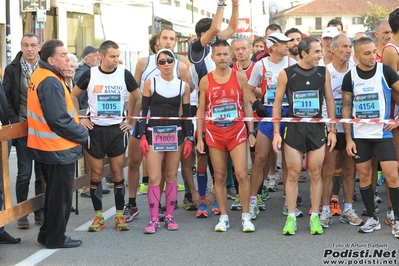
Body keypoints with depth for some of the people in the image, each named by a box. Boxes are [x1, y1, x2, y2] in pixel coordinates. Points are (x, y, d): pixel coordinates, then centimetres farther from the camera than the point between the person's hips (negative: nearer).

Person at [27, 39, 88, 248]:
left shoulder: (40, 75, 9)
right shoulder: (51, 82, -22)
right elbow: (59, 120, -25)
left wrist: (76, 121, 9)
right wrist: (82, 134, -12)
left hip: (48, 146, 10)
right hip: (59, 148, -10)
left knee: (54, 193, 19)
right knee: (61, 195, 3)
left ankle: (48, 234, 28)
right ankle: (56, 238, 14)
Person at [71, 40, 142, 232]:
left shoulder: (124, 74, -2)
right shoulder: (90, 74, -2)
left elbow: (139, 99, 9)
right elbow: (73, 96, 10)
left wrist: (131, 122, 4)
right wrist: (79, 119, 3)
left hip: (117, 129, 0)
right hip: (95, 130, 0)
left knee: (117, 173, 3)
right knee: (96, 174, 4)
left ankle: (119, 216, 11)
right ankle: (98, 216, 12)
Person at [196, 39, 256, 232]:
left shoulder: (240, 77, 1)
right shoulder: (206, 81, 2)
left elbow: (247, 106, 6)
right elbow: (201, 110, 6)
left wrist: (251, 132, 1)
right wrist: (199, 138, 1)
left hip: (237, 132, -1)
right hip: (214, 134, 1)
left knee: (242, 174, -7)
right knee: (219, 176, 5)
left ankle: (246, 216, 5)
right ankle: (223, 217, 13)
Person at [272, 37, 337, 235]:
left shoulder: (323, 73, 2)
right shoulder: (287, 74, -5)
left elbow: (330, 101, 7)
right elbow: (277, 103, 0)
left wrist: (332, 130, 3)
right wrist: (276, 132, -4)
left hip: (317, 128, 2)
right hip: (294, 128, -1)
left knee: (315, 174, 4)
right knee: (293, 174, 2)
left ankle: (315, 217, 14)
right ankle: (291, 217, 11)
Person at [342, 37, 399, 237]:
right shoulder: (350, 77, -1)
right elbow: (346, 109, 2)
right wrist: (348, 139, -3)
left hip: (383, 132, -2)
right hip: (359, 135, 2)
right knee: (364, 176, 6)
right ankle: (372, 218, 19)